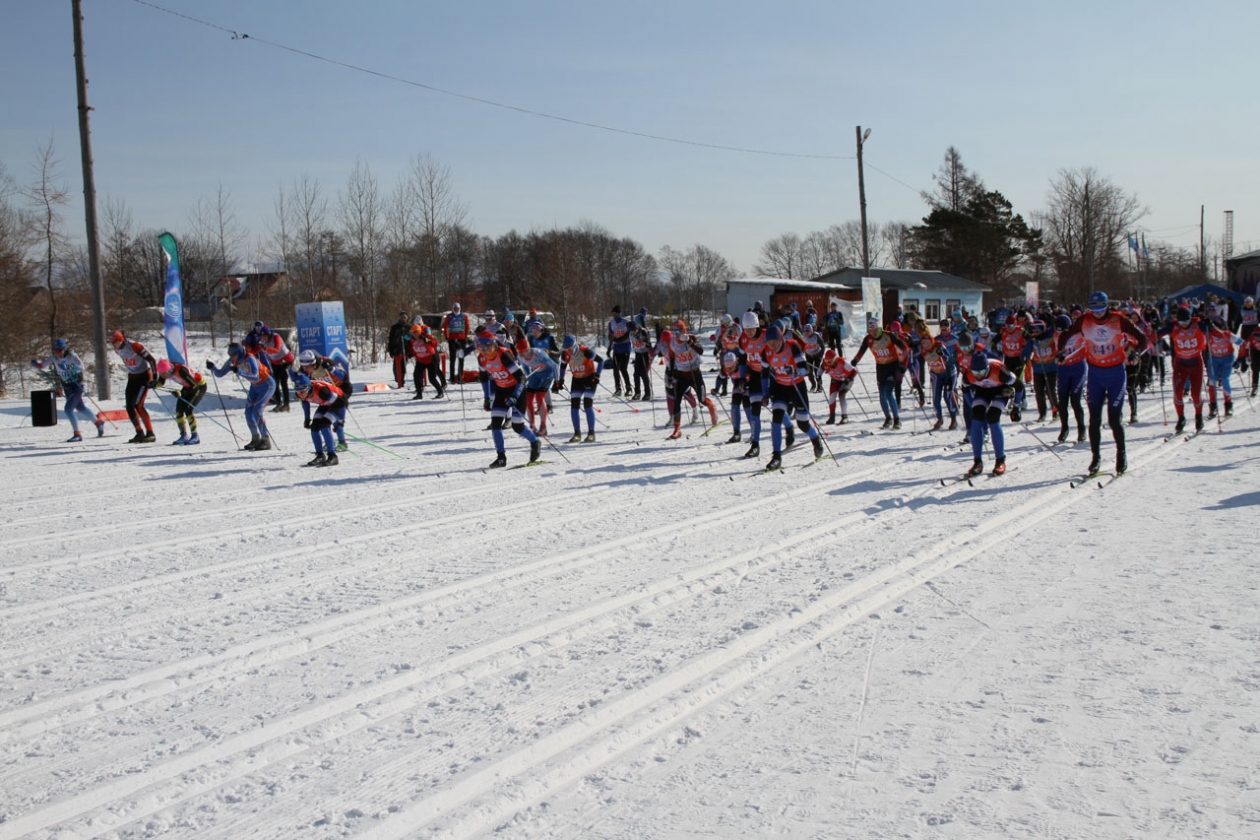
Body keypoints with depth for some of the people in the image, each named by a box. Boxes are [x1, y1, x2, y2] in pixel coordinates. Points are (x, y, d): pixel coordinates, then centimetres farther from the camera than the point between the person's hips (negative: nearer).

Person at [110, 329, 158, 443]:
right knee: (129, 407, 1)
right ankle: (140, 433, 12)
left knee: (138, 405, -18)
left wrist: (155, 377, -22)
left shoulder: (135, 346, -24)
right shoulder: (117, 349, 0)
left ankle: (150, 434, -12)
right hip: (132, 378, 8)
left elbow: (151, 359, -20)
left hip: (144, 376, -8)